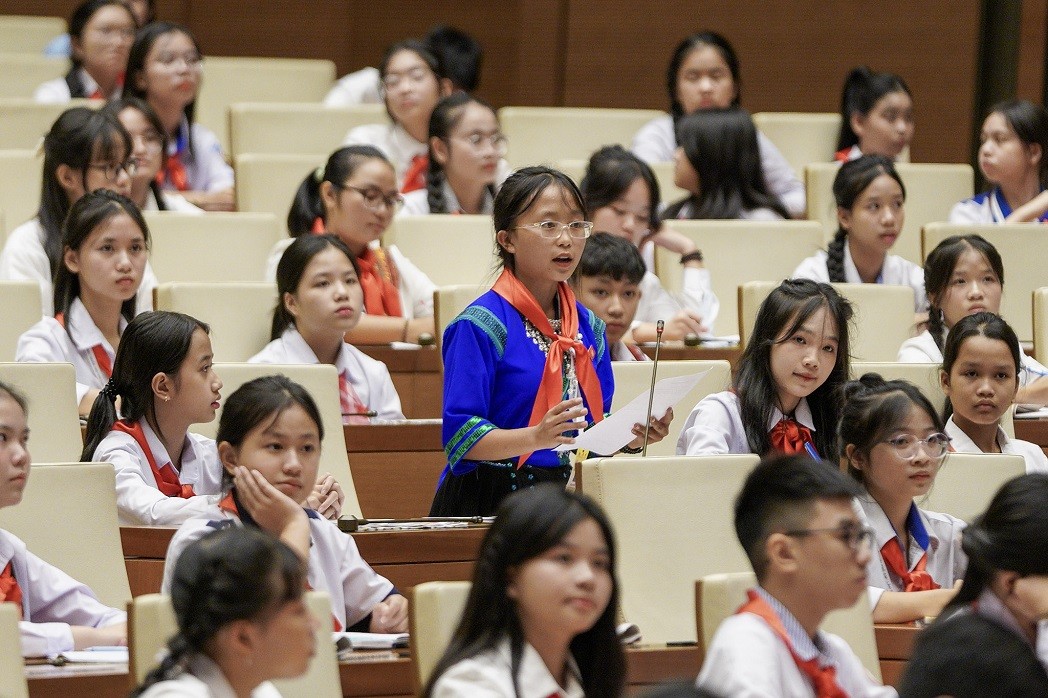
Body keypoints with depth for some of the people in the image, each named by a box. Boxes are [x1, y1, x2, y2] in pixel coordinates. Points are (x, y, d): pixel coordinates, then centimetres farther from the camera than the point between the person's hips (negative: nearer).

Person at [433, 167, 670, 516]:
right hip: (490, 501, -6)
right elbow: (460, 437, -14)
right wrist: (536, 437, -28)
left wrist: (632, 435, -2)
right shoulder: (481, 325, -8)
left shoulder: (589, 326, 13)